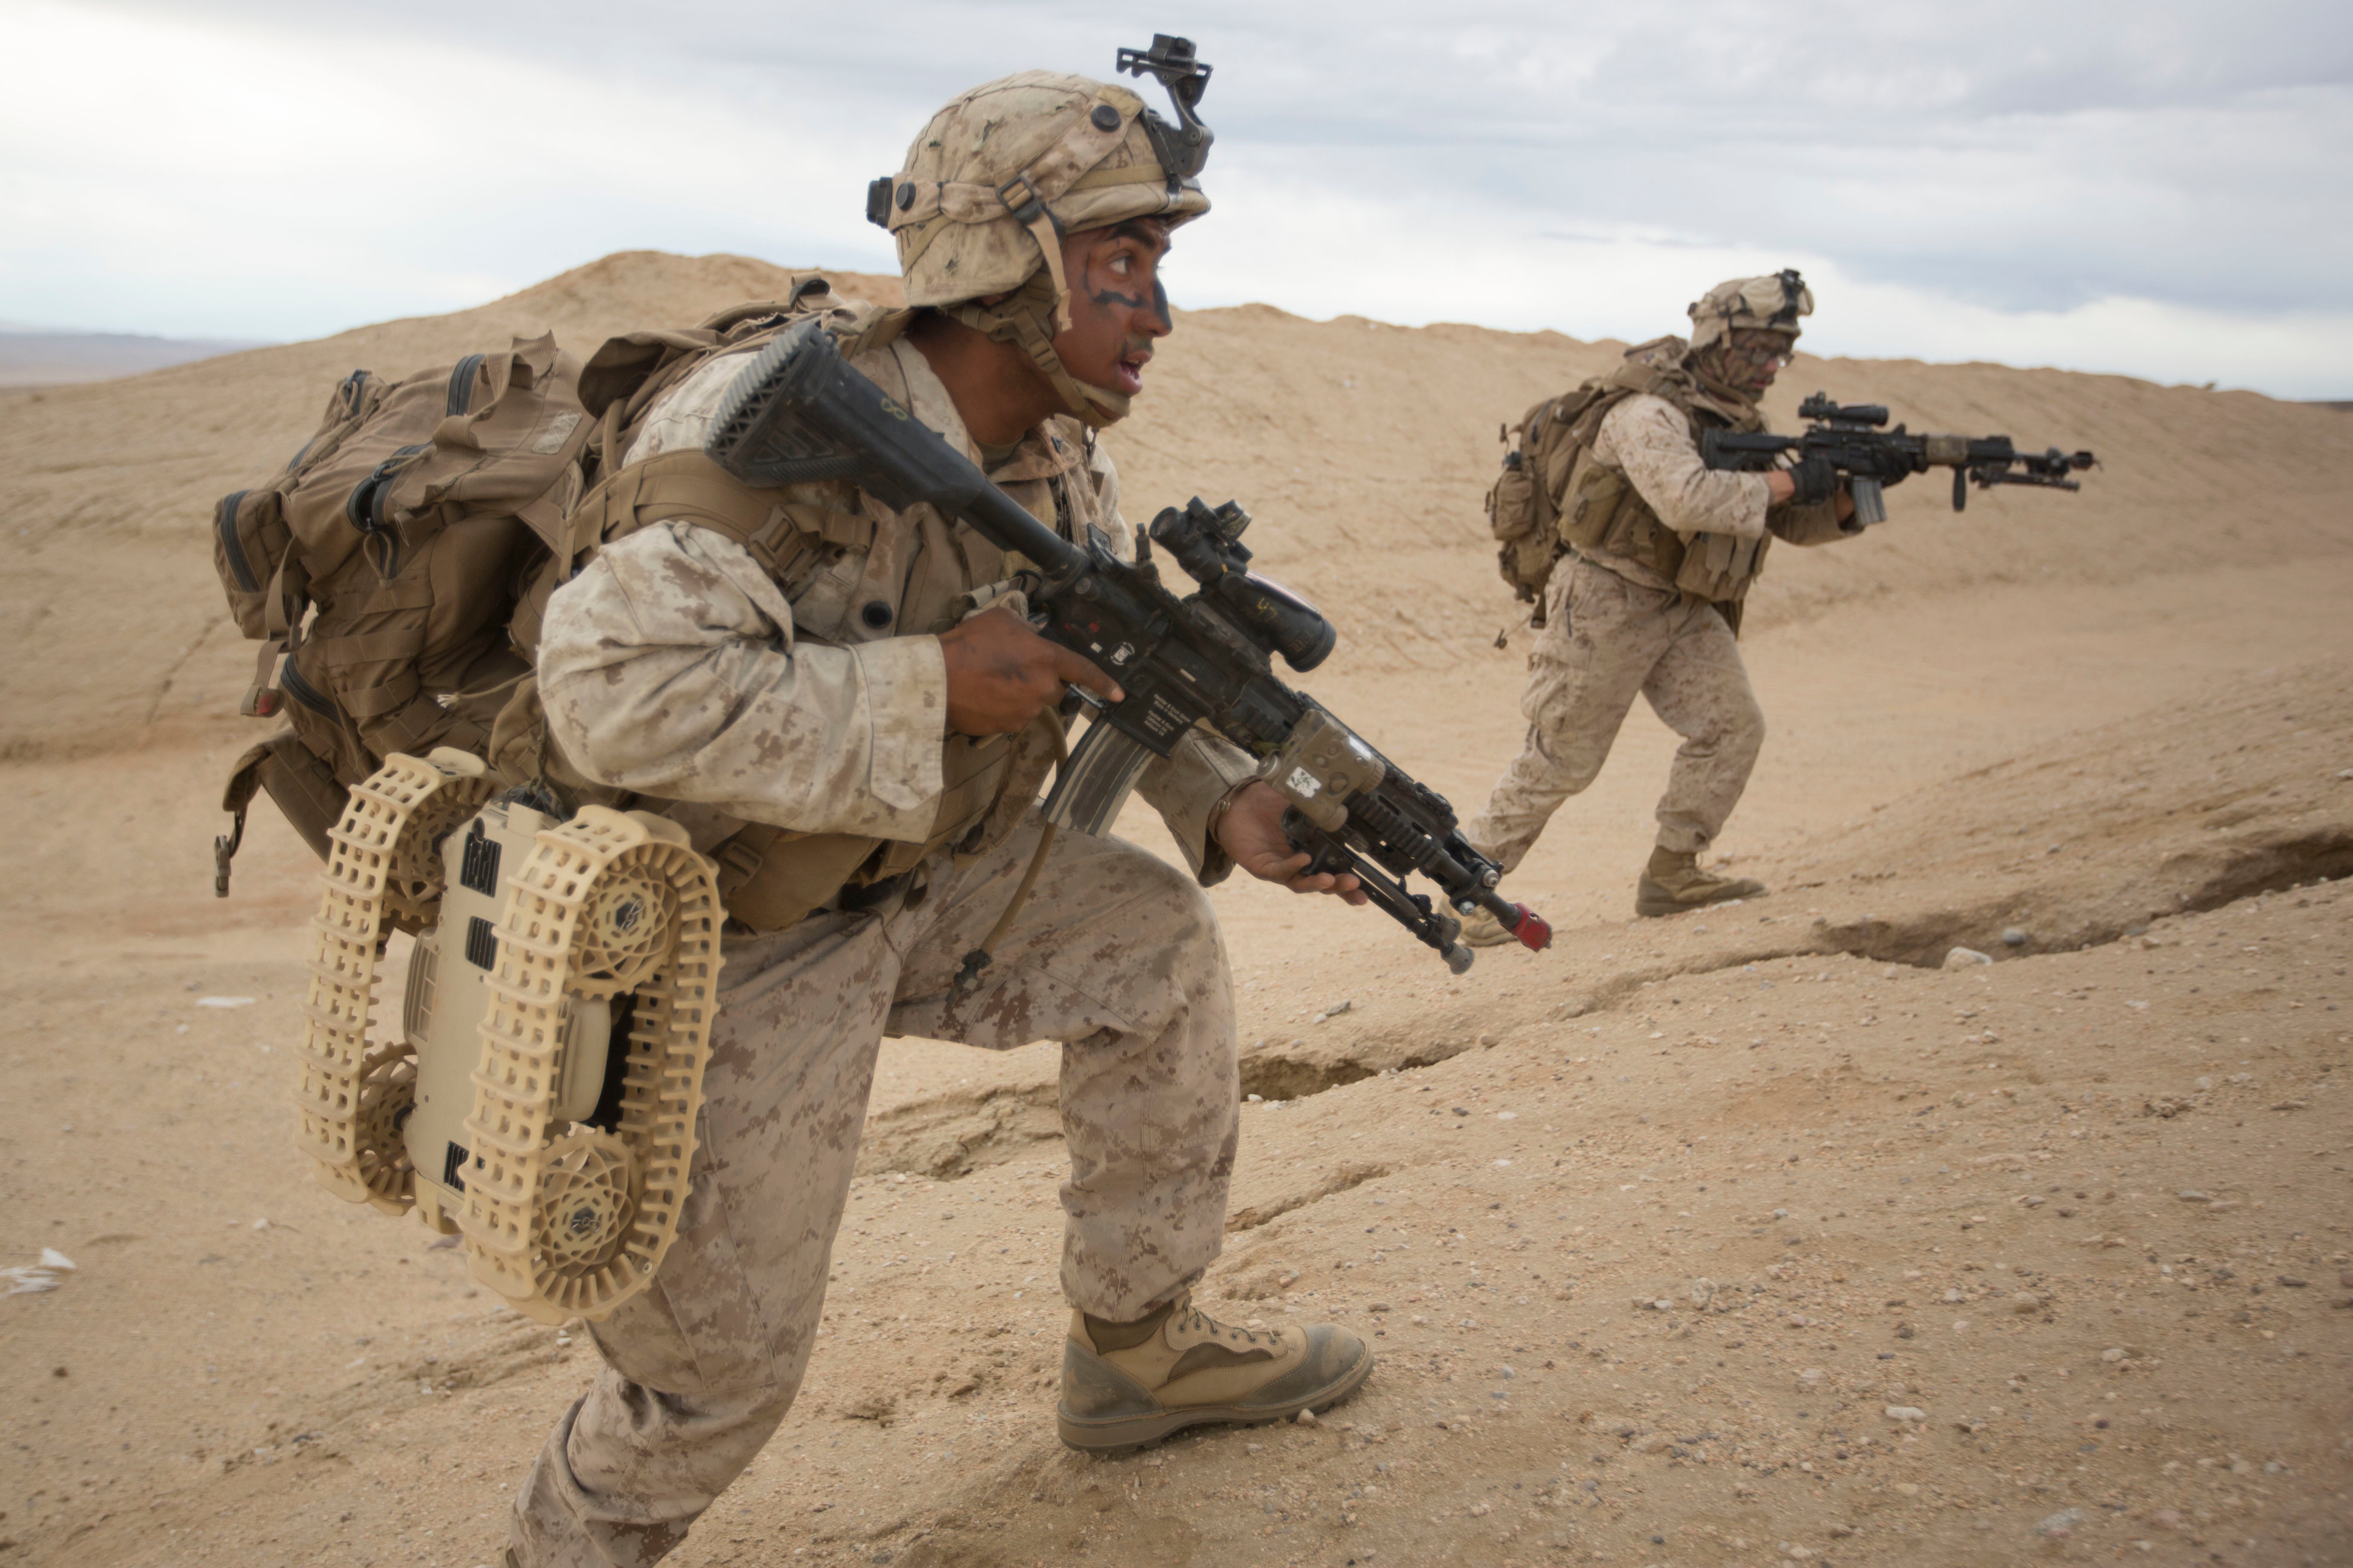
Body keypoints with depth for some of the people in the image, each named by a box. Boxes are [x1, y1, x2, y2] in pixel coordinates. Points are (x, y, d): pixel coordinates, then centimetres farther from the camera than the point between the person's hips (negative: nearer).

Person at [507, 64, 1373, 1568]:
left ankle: (1141, 1346, 20)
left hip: (911, 880, 7)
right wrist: (936, 682, -34)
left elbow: (1136, 676, 10)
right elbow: (612, 689, -37)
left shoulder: (1066, 466, -3)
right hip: (728, 933, -7)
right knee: (718, 1364, 0)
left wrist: (1231, 804, -11)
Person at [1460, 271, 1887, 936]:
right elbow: (1688, 501, -38)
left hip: (1683, 607, 8)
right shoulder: (1648, 413, -20)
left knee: (1733, 725, -5)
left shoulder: (1738, 419, 8)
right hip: (1605, 604, -8)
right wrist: (1788, 481, -28)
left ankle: (1671, 874, 7)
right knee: (1559, 761, -4)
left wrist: (1851, 490, -9)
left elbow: (1797, 522, 10)